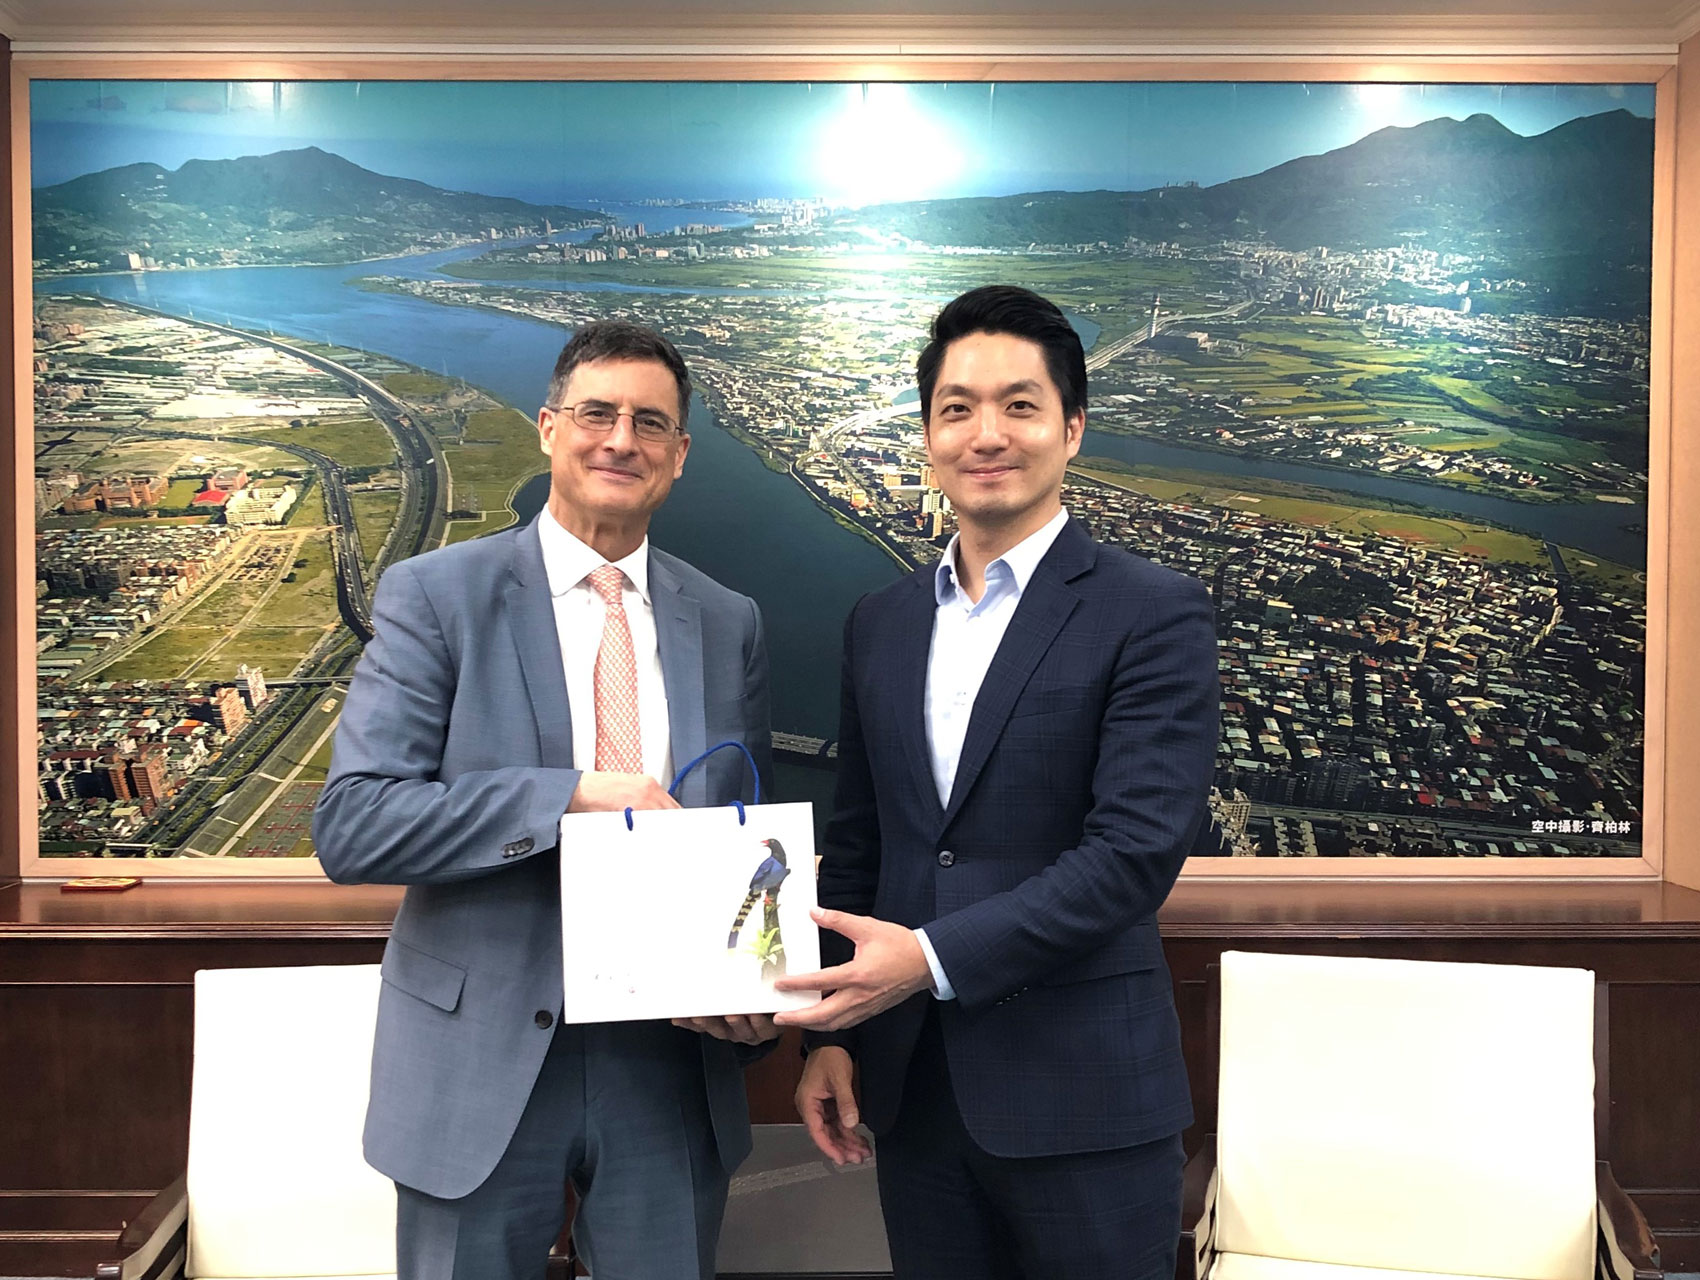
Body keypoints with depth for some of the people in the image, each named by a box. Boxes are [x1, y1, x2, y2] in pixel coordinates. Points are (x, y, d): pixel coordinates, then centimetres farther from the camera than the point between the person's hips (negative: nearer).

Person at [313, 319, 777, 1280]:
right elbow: (350, 825, -13)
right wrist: (572, 796, -23)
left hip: (674, 1055, 3)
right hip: (483, 1063, -2)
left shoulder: (729, 624, 5)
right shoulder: (435, 596, -5)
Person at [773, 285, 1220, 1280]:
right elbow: (858, 842, 12)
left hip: (1082, 1095, -4)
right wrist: (833, 1034, 9)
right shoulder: (881, 624, 8)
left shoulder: (1156, 614, -9)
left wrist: (932, 956, -21)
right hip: (912, 1085, 5)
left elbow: (1139, 848, -17)